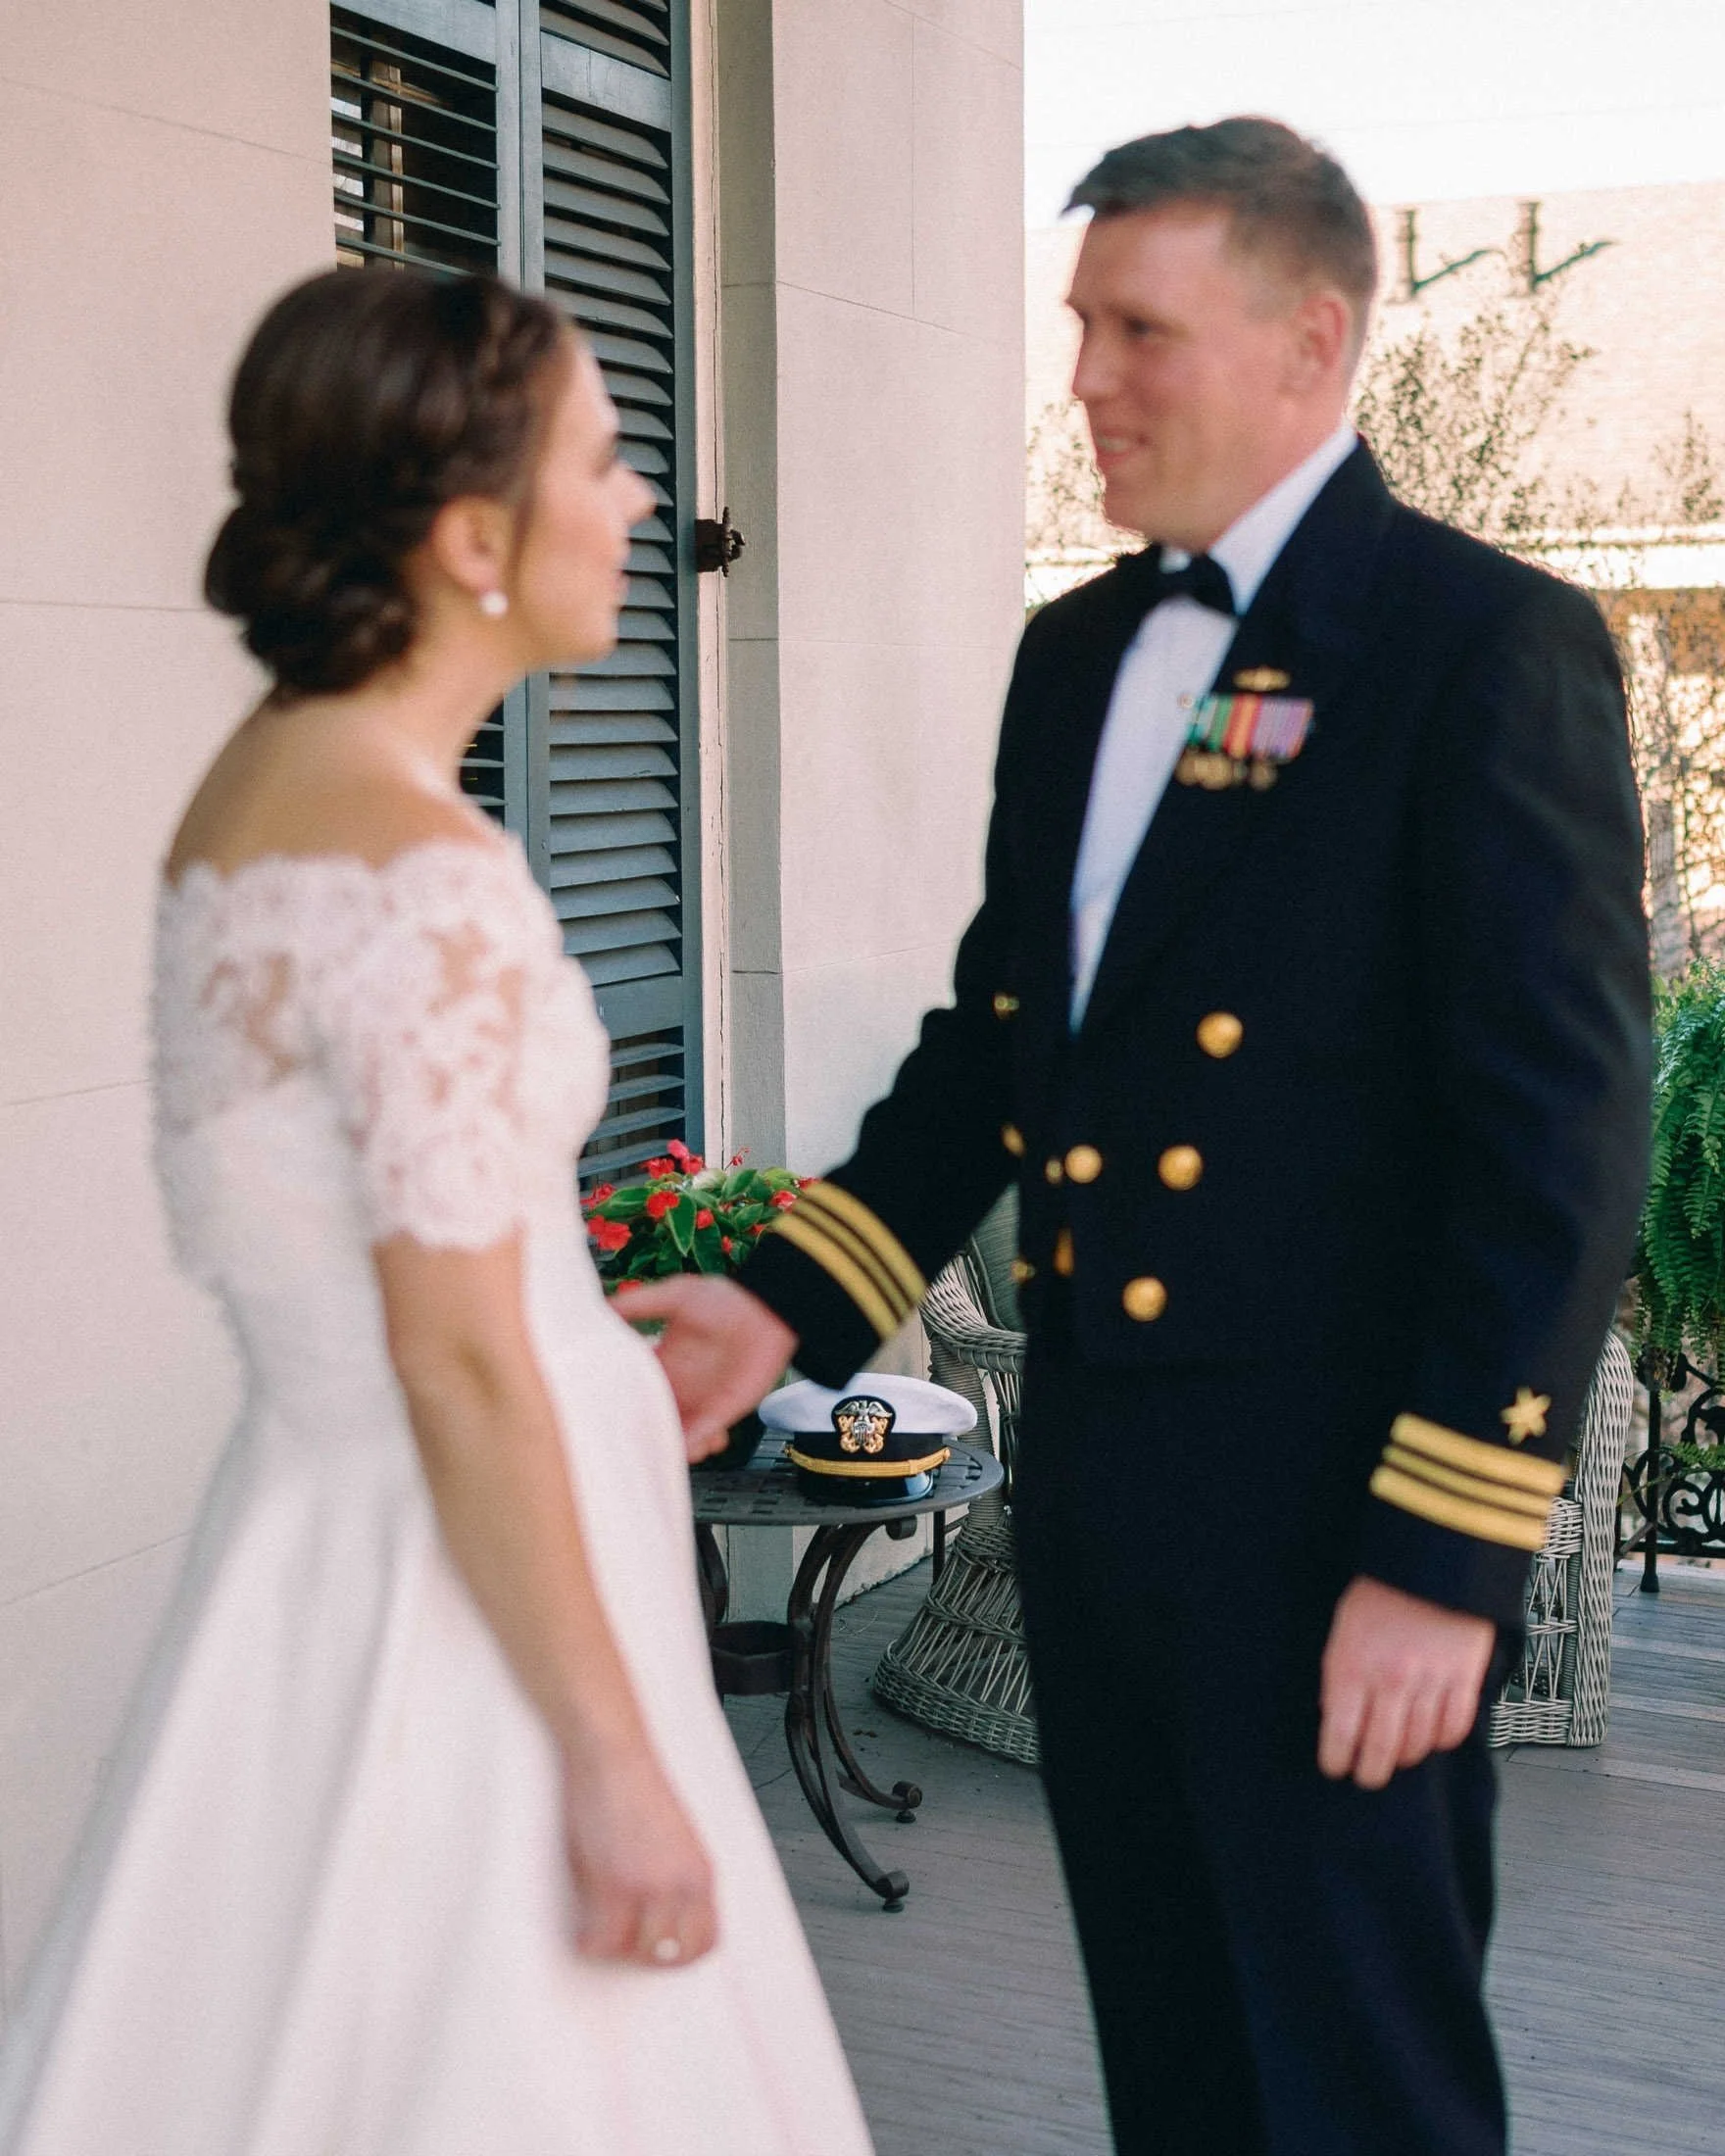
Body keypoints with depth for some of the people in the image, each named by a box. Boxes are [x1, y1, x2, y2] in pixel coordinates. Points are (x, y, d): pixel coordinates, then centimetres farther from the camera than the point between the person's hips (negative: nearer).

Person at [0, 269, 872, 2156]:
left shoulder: (256, 784, 5)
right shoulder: (427, 874, -22)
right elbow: (461, 1368, -22)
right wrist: (619, 1764, -16)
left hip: (325, 1524, 9)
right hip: (452, 1591, -9)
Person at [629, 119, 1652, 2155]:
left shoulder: (1489, 645, -12)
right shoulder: (1074, 649, 11)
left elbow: (1563, 1128, -16)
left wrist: (1444, 1552, -18)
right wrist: (791, 1301, 6)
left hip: (1327, 1507, -7)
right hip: (1092, 1458, 7)